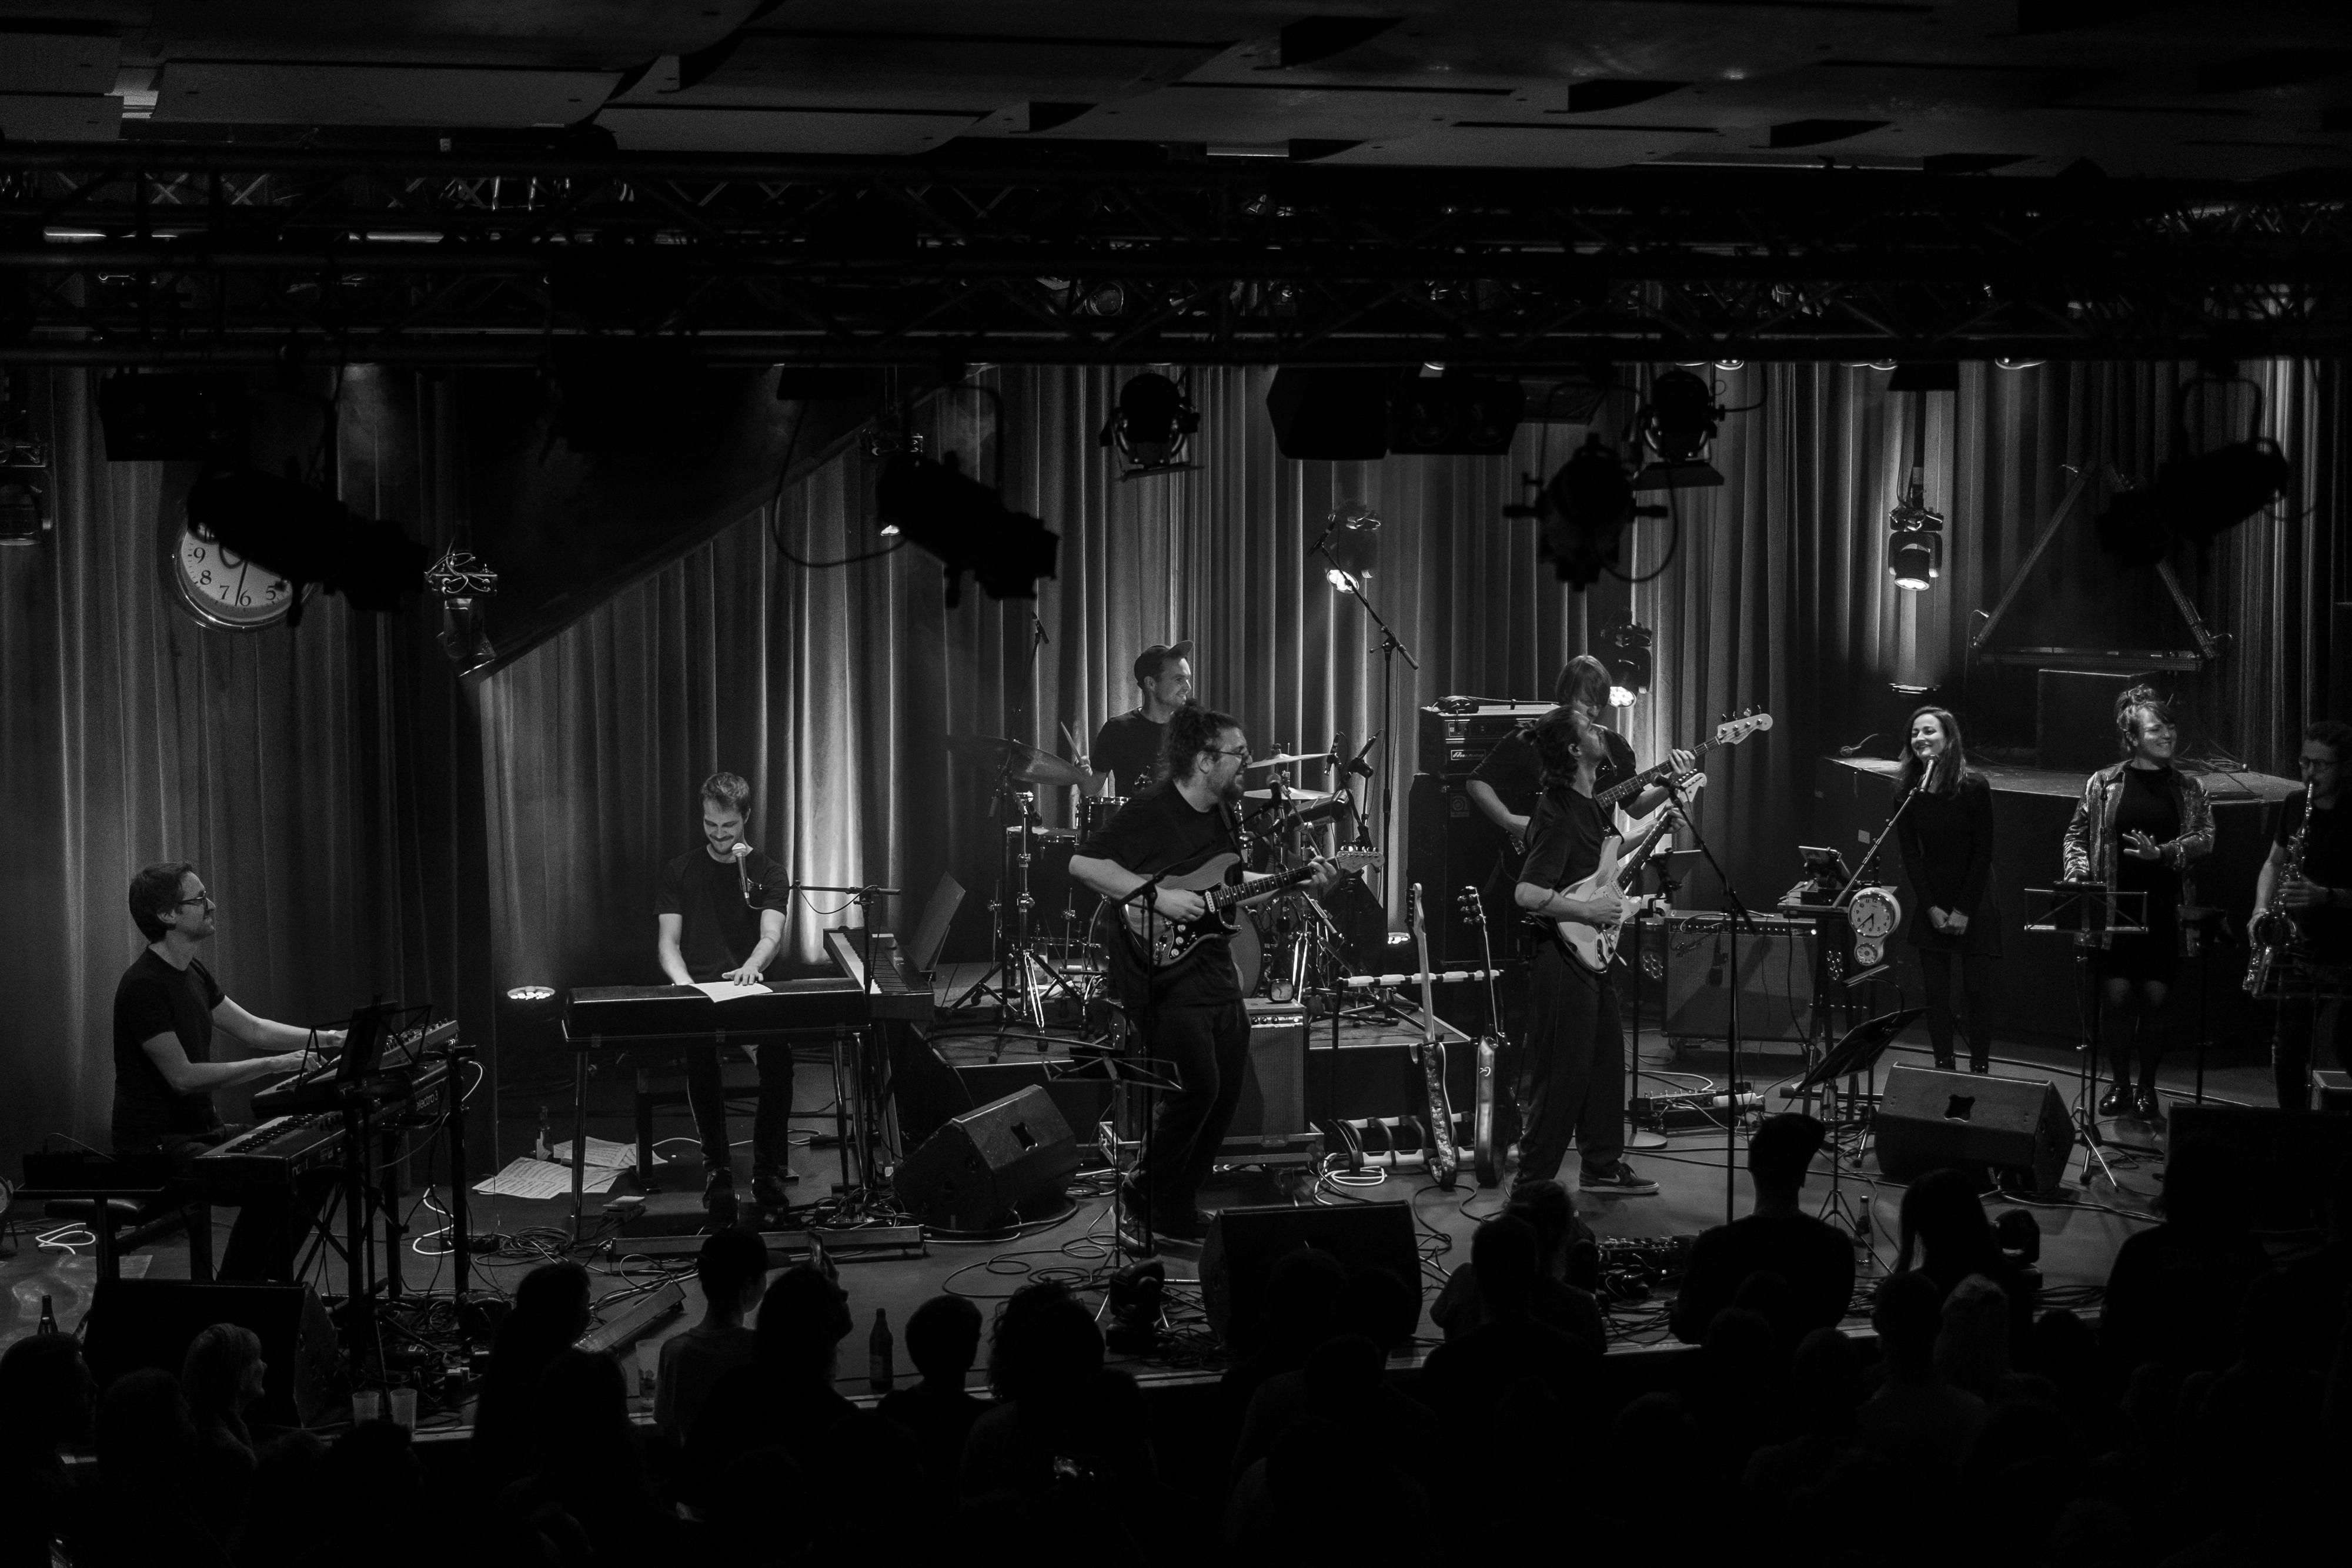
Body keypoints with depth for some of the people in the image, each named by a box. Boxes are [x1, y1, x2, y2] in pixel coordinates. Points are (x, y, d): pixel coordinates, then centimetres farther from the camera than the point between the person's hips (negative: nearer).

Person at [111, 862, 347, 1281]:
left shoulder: (193, 974, 11)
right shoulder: (144, 986, -19)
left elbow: (252, 1029, 18)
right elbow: (183, 1076, -23)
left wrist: (330, 1039, 6)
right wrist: (275, 1065, -23)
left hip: (202, 1130, 10)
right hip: (156, 1143, -10)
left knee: (317, 1164, 3)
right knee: (271, 1182, -28)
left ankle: (268, 1280, 11)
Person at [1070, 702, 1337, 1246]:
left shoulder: (1222, 813, 11)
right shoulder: (1150, 812, -16)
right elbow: (1083, 864, -22)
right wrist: (1158, 897, -26)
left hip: (1215, 967, 9)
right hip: (1162, 971, -9)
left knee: (1227, 1093, 8)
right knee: (1197, 1088, -15)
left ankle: (1174, 1206, 21)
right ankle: (1155, 1210, 2)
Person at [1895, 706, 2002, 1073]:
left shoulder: (1974, 787, -12)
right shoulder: (1908, 790, -3)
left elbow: (1983, 854, -10)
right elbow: (1910, 854, -1)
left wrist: (1964, 911, -12)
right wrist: (1932, 908, -8)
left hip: (1974, 904, -3)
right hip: (1931, 904, 3)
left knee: (1978, 989, -2)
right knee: (1935, 991, 1)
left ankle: (1980, 1070, 7)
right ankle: (1944, 1070, 9)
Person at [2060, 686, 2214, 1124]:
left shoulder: (2187, 788, 8)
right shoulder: (2104, 783, 4)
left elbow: (2205, 838, 0)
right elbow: (2077, 835, 9)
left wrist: (2163, 852, -15)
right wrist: (2078, 871, -8)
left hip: (2165, 910, 1)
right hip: (2115, 908, -1)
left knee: (2155, 998, 0)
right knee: (2116, 995, -4)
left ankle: (2147, 1088, 14)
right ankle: (2120, 1086, 12)